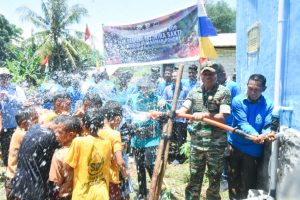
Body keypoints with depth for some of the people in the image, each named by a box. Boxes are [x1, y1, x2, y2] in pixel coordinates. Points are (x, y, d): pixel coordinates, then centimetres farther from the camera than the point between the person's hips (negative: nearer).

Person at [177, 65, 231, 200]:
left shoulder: (223, 92, -6)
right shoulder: (194, 92, 6)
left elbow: (222, 117, -12)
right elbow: (183, 110, -2)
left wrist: (205, 115, -27)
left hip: (216, 144, -3)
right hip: (196, 142, 3)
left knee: (214, 179, 13)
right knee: (194, 177, 15)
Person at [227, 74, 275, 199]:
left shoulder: (268, 105, -8)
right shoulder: (237, 101, -11)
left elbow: (268, 126, -13)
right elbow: (242, 123, -20)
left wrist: (267, 134, -37)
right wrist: (254, 134, -39)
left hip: (253, 149, 0)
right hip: (235, 145, 1)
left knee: (248, 183, 10)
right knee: (233, 180, 16)